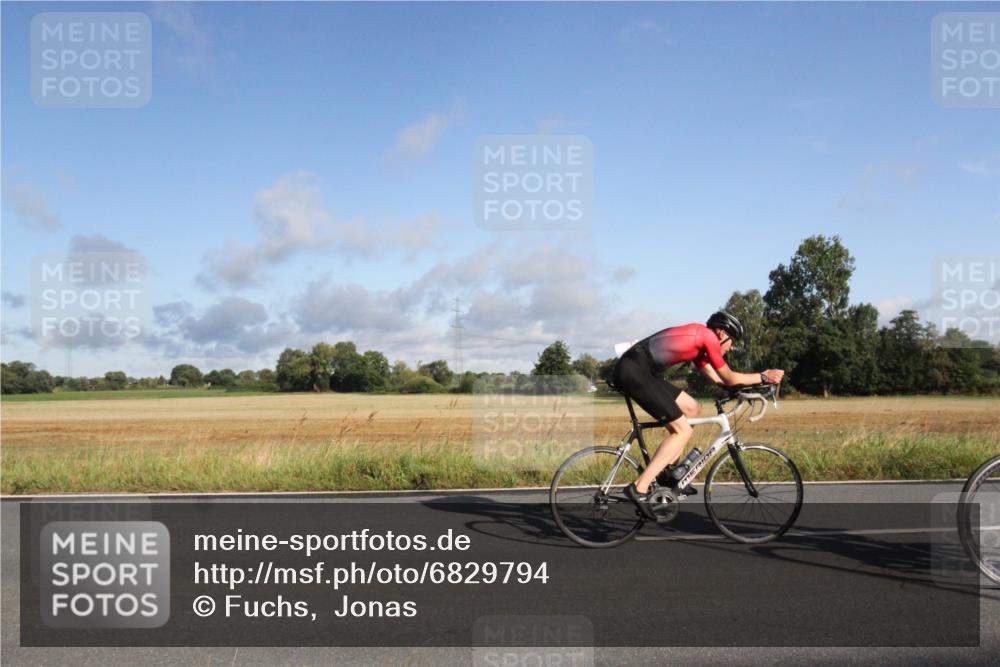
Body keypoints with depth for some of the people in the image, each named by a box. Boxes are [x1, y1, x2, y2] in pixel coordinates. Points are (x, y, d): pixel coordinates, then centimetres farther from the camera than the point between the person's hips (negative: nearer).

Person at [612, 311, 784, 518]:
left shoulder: (697, 339, 25)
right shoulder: (708, 336, -3)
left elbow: (716, 377, 28)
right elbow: (729, 379, 2)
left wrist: (757, 380, 29)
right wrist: (763, 377, 15)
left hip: (637, 371, 10)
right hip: (633, 371, -10)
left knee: (691, 408, 18)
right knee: (683, 430, -7)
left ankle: (667, 471, 18)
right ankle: (639, 488, -11)